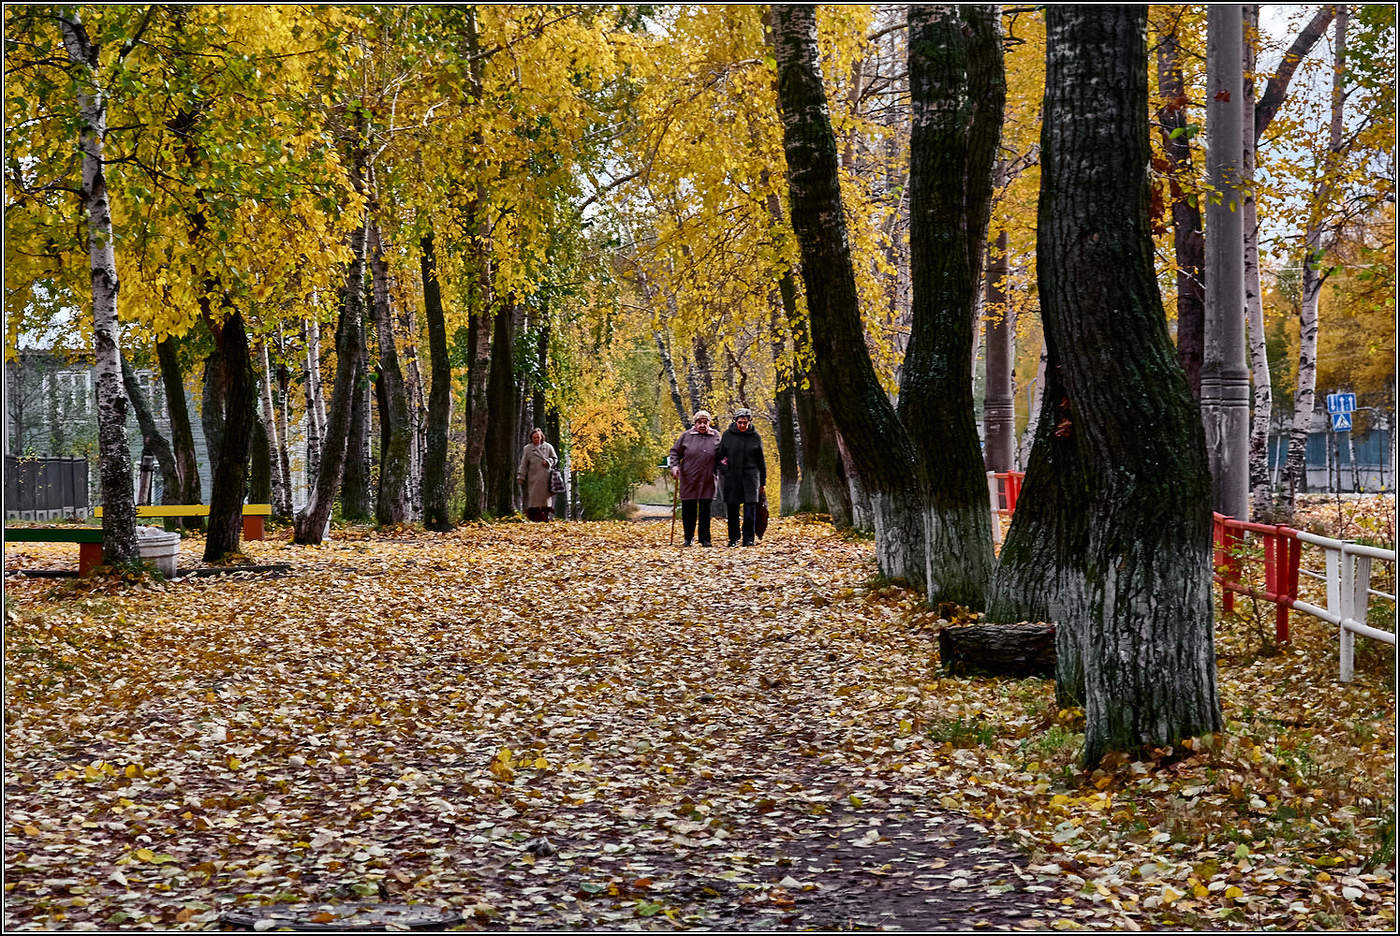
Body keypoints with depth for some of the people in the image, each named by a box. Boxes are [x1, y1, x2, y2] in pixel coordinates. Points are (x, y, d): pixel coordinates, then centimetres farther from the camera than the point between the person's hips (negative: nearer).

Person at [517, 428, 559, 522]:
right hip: (533, 478, 0)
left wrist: (548, 462, -5)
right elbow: (523, 464, 9)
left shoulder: (548, 447, 10)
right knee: (534, 496, -7)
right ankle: (535, 518, -8)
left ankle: (545, 517, 2)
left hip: (545, 477, 1)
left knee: (546, 495, -2)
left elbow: (555, 459, 16)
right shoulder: (527, 449, 9)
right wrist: (520, 477, 2)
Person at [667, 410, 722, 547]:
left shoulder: (715, 437, 7)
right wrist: (674, 466, -5)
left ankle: (705, 538, 9)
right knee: (688, 510, 4)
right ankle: (688, 538, 16)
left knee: (705, 510, 2)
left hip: (707, 481, 0)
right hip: (688, 480, 0)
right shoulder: (686, 436, 4)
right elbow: (675, 452, 9)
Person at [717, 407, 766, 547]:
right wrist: (723, 469, -2)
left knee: (750, 506, -9)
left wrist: (762, 482, 11)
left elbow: (760, 461, 10)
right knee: (732, 508, 4)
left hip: (750, 475, -1)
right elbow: (720, 455, 11)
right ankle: (733, 538, 15)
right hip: (732, 477, 1)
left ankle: (748, 538, -3)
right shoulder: (727, 435, 3)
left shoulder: (755, 437, 4)